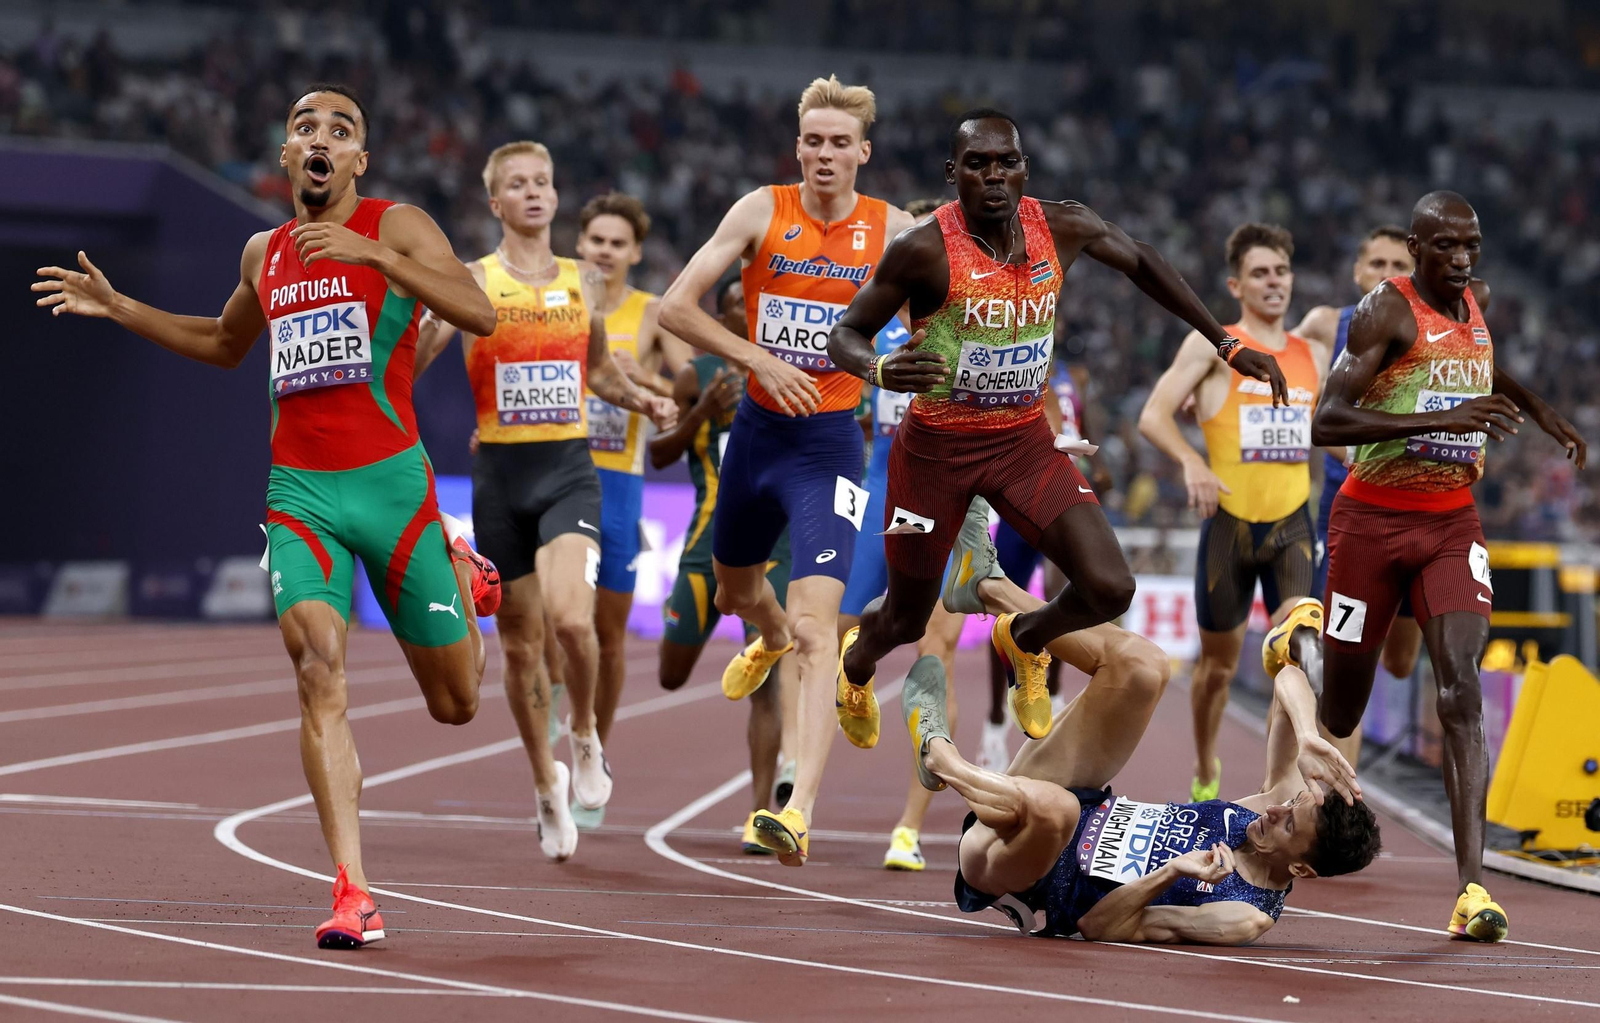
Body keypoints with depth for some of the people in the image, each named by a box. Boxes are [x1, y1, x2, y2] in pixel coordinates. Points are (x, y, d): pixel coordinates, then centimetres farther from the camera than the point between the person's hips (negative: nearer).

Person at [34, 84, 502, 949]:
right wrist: (116, 309, 24)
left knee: (455, 705, 8)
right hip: (300, 492, 3)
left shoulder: (396, 228, -2)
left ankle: (459, 574, 44)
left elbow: (479, 313, -18)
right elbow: (224, 345, 34)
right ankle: (352, 893, -24)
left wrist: (369, 254, -26)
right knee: (318, 669, -21)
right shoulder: (264, 254, 14)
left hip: (389, 482, -3)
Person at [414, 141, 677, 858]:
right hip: (500, 475, 0)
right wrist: (439, 317, -29)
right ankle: (547, 784, 25)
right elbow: (411, 363, -11)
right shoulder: (472, 281, 0)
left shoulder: (585, 281, 10)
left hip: (569, 472, 0)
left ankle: (584, 737, 4)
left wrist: (642, 401, 8)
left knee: (571, 617, -23)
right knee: (520, 643, 6)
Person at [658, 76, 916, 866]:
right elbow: (675, 306, -8)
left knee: (816, 622, -18)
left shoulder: (892, 230, -5)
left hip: (828, 443, -3)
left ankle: (800, 810, -26)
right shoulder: (762, 212, -5)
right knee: (735, 585, 27)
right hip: (758, 427, 3)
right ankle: (770, 640, 66)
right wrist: (759, 361, -18)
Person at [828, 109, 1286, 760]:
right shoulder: (924, 250, -21)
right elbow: (845, 335, -13)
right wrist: (879, 370, -37)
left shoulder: (1063, 228, -8)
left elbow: (1140, 263, 11)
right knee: (906, 620, 11)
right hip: (936, 446, -3)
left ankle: (1023, 641, 22)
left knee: (1110, 589, -13)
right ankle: (857, 664, 50)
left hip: (1025, 440, 3)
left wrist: (1226, 344, 13)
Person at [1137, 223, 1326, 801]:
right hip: (1229, 523, -2)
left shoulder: (1313, 356, 11)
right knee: (1218, 662, 11)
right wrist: (1191, 462, -28)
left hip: (1293, 523, 2)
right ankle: (1206, 774, 35)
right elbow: (1154, 416, -11)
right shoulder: (1213, 346, -2)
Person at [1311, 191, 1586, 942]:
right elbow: (1326, 422, -26)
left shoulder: (1480, 303, 8)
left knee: (1461, 689, -16)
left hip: (1453, 522, 4)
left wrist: (1545, 415, 25)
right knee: (1339, 714, 5)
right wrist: (1441, 420, -32)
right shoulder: (1387, 311, -14)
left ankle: (1472, 888, -25)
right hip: (1373, 520, -4)